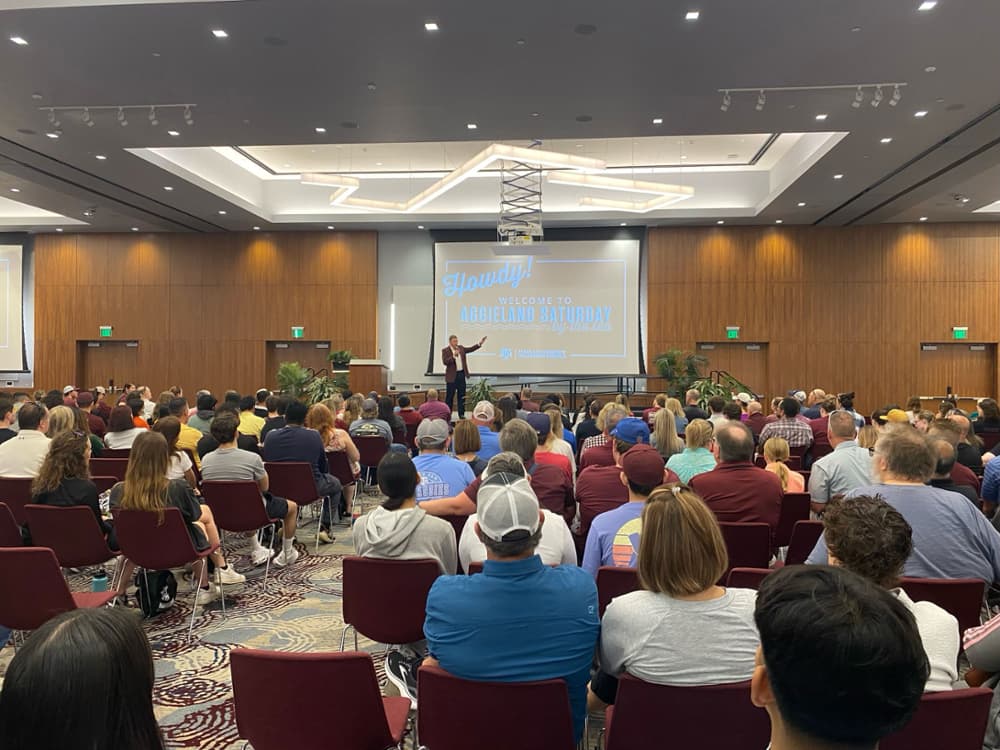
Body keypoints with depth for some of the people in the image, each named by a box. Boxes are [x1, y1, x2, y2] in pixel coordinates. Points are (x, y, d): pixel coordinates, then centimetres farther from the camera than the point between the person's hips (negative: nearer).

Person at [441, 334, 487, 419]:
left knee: (462, 395, 7)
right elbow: (444, 362, -17)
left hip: (461, 374, 5)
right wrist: (453, 356, -28)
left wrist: (480, 343, -2)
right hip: (452, 376, -5)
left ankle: (461, 414, 14)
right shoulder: (445, 350, -7)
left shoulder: (461, 348, 10)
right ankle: (447, 414, 7)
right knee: (450, 396, 0)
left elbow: (470, 349, 9)